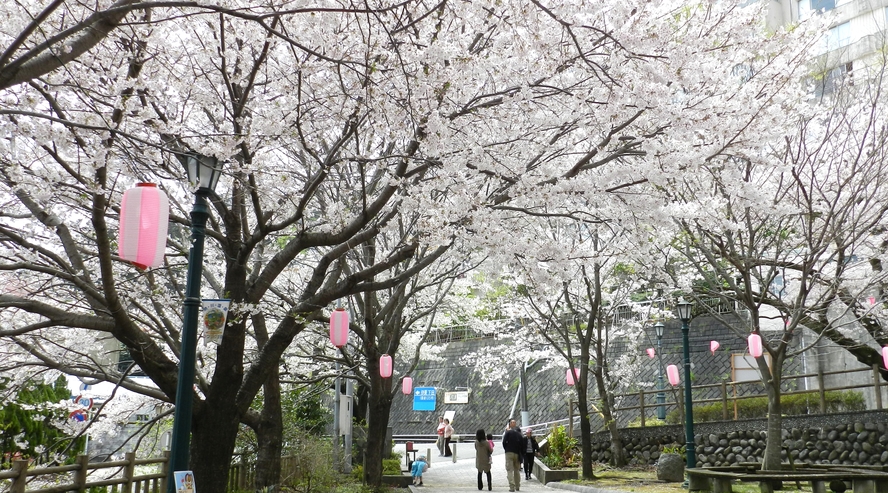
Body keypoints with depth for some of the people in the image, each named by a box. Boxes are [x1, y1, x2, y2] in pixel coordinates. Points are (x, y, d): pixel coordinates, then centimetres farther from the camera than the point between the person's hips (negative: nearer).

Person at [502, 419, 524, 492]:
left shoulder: (508, 432, -5)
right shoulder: (519, 434, 7)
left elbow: (504, 442, -10)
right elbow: (522, 445, 5)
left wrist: (506, 449, 5)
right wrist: (521, 453, 10)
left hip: (509, 453, -4)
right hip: (517, 454, 4)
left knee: (510, 470, -5)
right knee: (517, 470, 16)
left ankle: (512, 487, -15)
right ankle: (517, 487, 18)